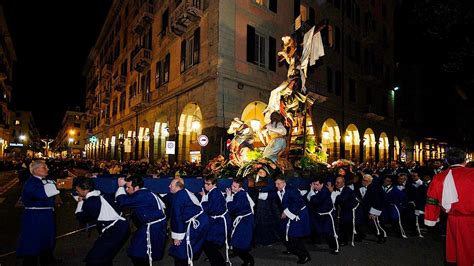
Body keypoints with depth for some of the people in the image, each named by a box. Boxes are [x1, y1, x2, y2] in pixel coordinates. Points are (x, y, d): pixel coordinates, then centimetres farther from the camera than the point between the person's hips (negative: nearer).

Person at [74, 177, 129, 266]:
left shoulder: (90, 202, -12)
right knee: (104, 256, 25)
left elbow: (82, 219, 1)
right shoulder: (97, 196, 14)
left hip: (114, 231, -10)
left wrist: (80, 203, 9)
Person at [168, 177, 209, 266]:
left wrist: (176, 236, -11)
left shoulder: (177, 197, -13)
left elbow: (177, 217, -15)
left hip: (195, 224, -9)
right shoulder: (186, 193, 14)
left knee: (179, 249, 1)